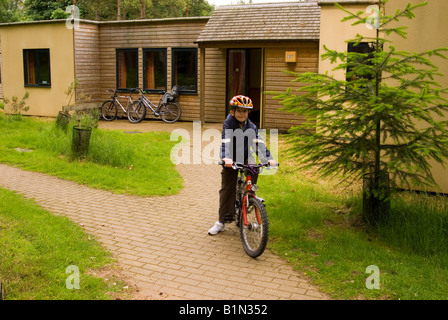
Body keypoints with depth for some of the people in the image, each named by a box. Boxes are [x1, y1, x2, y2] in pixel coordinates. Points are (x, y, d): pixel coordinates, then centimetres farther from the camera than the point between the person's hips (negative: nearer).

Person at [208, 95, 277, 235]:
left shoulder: (251, 126, -10)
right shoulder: (228, 123, -19)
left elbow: (259, 143, -19)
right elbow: (226, 141, -33)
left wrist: (268, 158, -34)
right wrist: (226, 158, -50)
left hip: (246, 158, 3)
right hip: (231, 160, -2)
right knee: (227, 189, -4)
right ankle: (222, 221, 3)